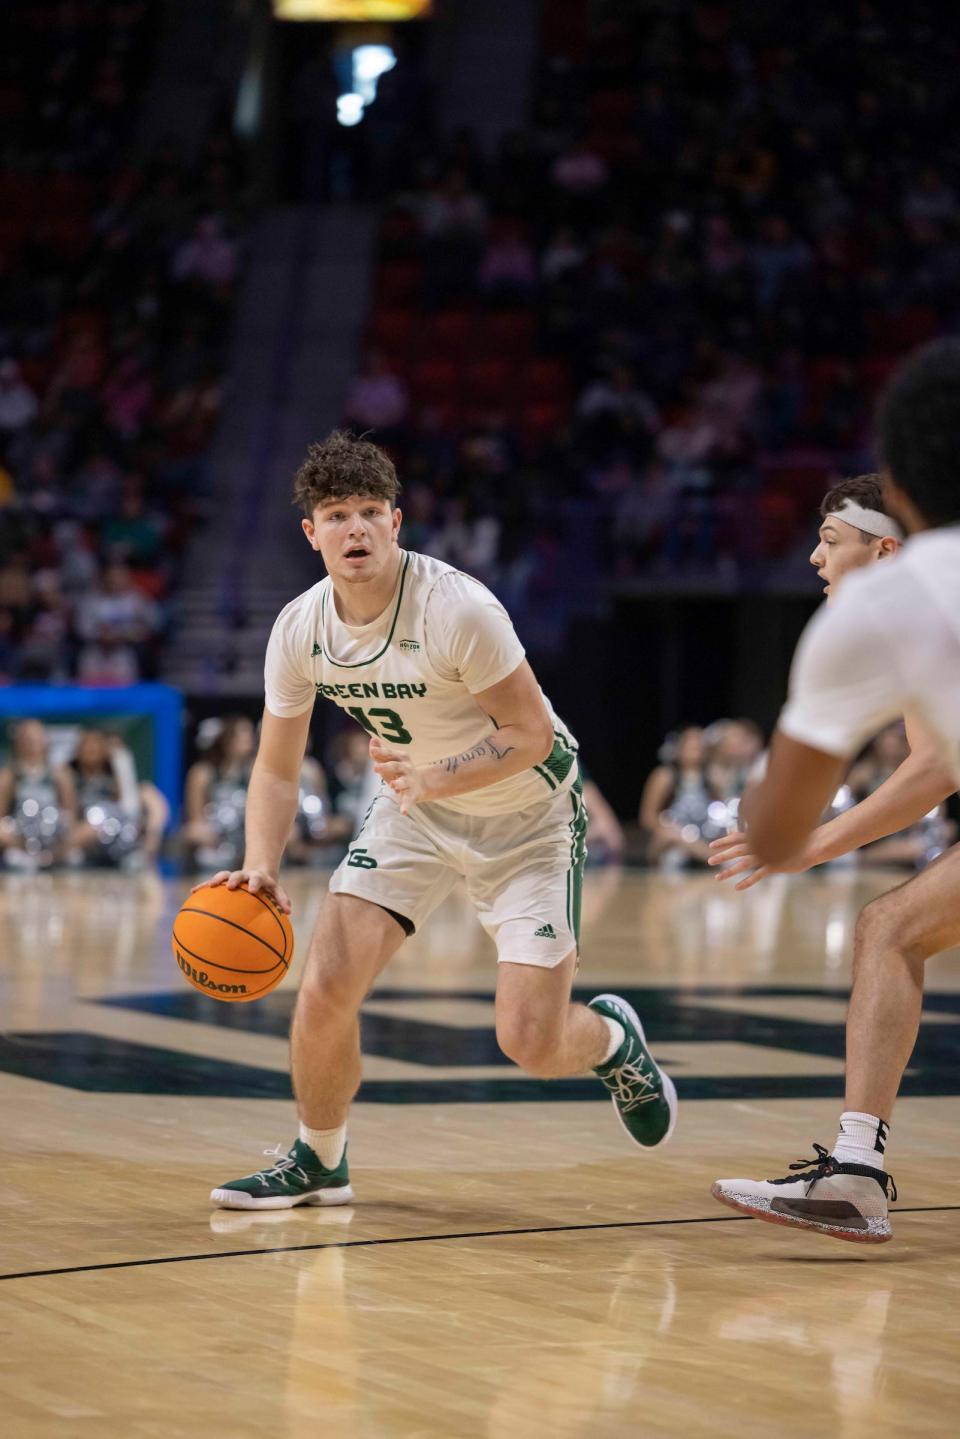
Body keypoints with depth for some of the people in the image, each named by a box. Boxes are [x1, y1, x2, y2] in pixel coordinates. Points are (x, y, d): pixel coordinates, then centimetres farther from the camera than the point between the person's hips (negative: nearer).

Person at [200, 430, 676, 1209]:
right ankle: (318, 1161, 15)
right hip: (416, 806, 5)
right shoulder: (299, 630, -12)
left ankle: (614, 1040, 27)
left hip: (528, 816, -4)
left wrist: (434, 777, -36)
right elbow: (278, 766, -1)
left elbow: (533, 733, -23)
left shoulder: (456, 608, -29)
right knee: (326, 987, -10)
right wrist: (262, 865, -17)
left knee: (531, 1042, -11)